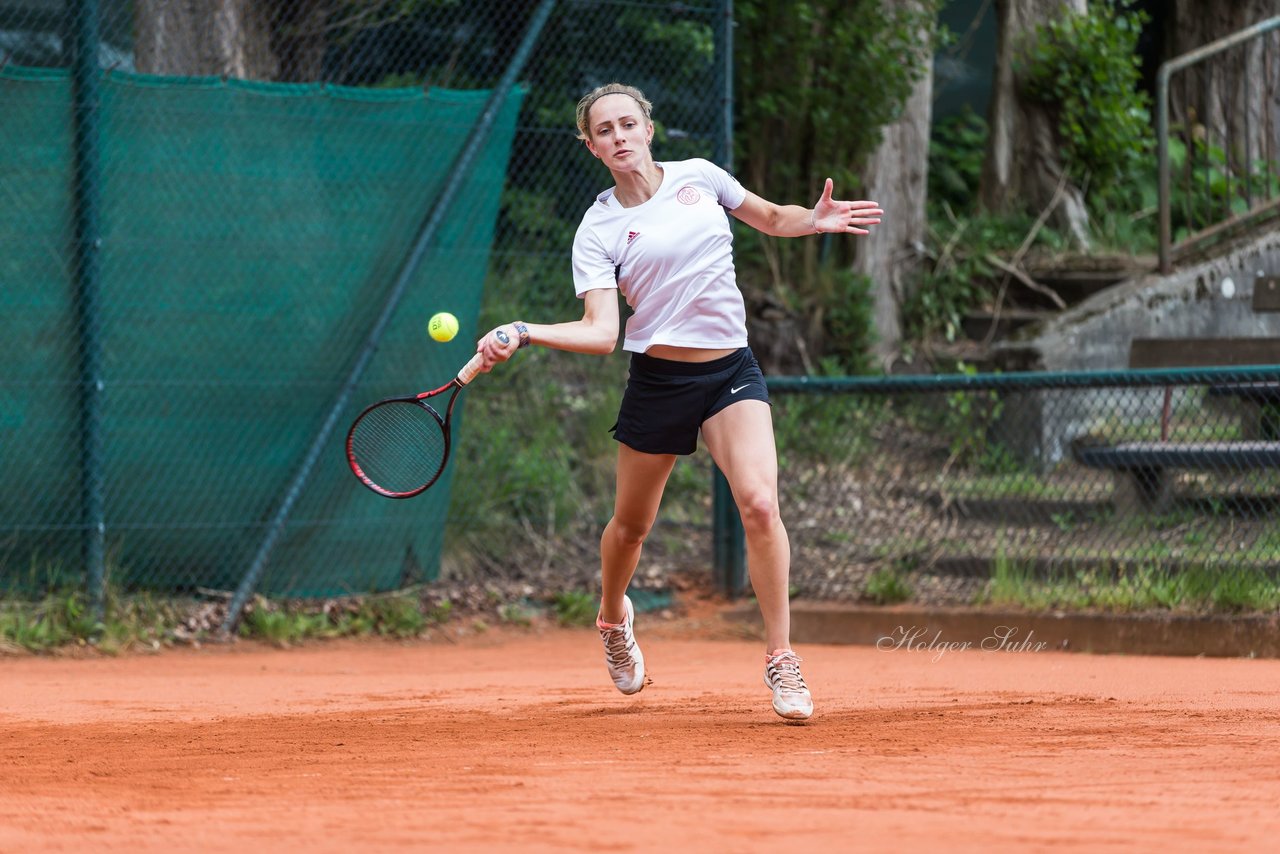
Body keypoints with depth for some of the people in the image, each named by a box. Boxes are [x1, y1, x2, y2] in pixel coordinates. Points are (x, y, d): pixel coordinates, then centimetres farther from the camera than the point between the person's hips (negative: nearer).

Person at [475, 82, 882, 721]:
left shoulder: (700, 177, 5)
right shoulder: (598, 231, -4)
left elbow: (772, 219, 20)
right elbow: (601, 332, -13)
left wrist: (816, 221, -1)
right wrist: (523, 334, -27)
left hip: (731, 369, 1)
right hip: (658, 378, -1)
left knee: (760, 505, -21)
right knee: (631, 524, 13)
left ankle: (780, 659, -13)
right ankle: (614, 617, 48)